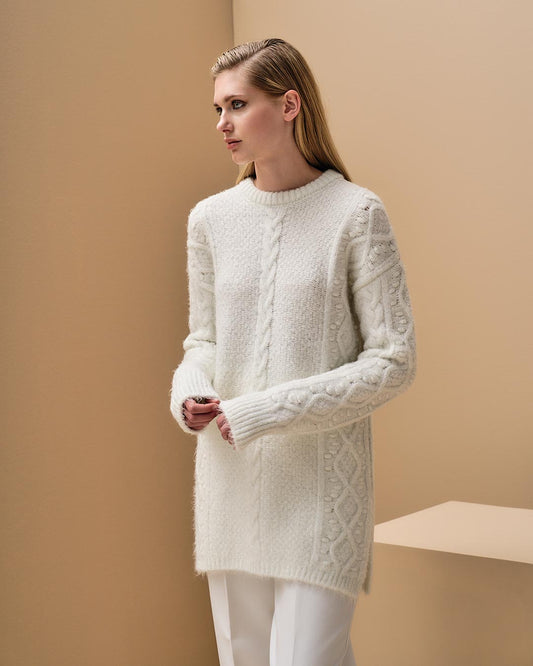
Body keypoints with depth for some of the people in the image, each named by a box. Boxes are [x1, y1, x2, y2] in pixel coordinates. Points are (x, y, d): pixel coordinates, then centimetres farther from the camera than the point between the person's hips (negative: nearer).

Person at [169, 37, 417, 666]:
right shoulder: (211, 219, 6)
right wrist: (188, 391, -6)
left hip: (321, 479, -4)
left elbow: (394, 361, -9)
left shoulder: (355, 214, -7)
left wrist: (271, 410, -14)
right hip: (231, 478, 5)